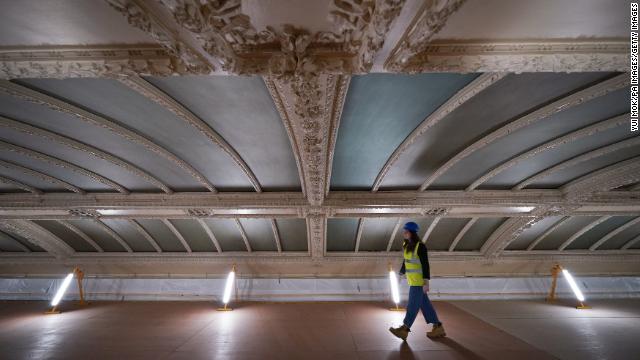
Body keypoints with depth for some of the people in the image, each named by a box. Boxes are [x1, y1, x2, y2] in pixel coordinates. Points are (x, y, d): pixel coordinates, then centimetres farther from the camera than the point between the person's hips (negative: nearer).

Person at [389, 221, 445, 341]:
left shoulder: (420, 246, -19)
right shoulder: (407, 245, 6)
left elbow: (425, 265, -19)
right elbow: (406, 262, 15)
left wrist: (426, 282, -21)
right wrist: (400, 275, 18)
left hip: (419, 280, -9)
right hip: (412, 279, 9)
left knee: (413, 304, -3)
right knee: (424, 304, 15)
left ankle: (404, 329, 3)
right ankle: (438, 328, 28)